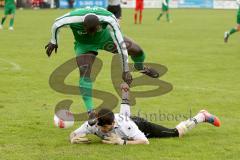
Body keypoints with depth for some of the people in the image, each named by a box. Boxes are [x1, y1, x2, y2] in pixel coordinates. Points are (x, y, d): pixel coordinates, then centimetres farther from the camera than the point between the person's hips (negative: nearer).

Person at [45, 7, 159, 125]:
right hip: (84, 44, -1)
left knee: (136, 50, -6)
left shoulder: (109, 20, -41)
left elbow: (121, 45, -36)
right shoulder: (73, 19, -41)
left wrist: (125, 70, -34)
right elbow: (56, 25, -18)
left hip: (105, 37, 1)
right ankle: (90, 112, -12)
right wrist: (53, 42, 1)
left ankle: (140, 67, 32)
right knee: (84, 74, -20)